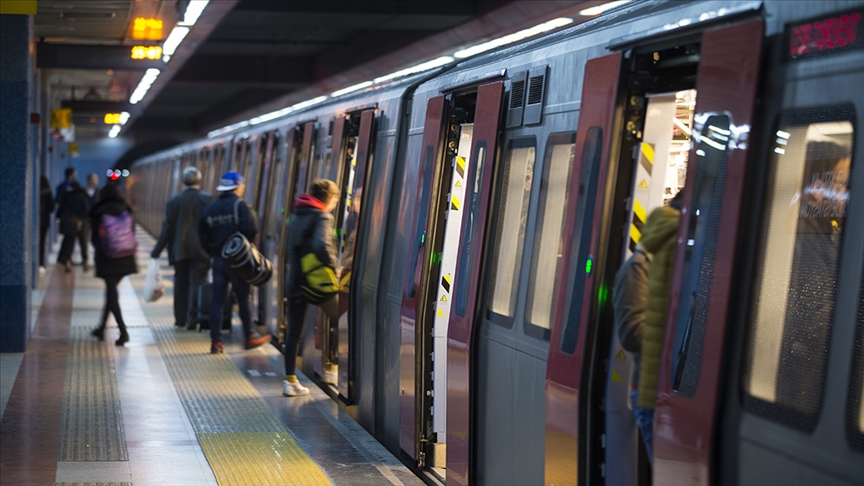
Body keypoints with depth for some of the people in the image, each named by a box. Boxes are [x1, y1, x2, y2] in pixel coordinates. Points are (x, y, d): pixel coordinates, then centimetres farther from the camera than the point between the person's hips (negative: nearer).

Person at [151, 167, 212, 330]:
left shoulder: (174, 202, -3)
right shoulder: (208, 200, -5)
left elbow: (167, 229, -3)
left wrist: (157, 251, 5)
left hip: (179, 251, 1)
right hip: (201, 250, -1)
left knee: (181, 285, 12)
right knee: (197, 284, 2)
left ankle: (180, 320, 15)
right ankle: (192, 321, -1)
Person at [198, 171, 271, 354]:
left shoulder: (209, 208, 8)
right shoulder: (239, 205, -9)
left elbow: (202, 234, 6)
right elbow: (251, 230, -20)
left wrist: (213, 252, 11)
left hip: (218, 259, 4)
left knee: (217, 300, 4)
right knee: (243, 298, 6)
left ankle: (216, 341, 2)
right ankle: (250, 337, 15)